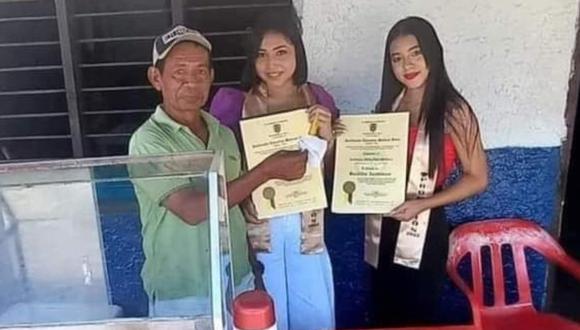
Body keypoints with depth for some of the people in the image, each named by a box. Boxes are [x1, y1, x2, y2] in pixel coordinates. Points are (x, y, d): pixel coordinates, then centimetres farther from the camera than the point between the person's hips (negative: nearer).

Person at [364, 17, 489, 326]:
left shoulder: (452, 111, -13)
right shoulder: (388, 105, 3)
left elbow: (477, 178, -10)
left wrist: (422, 204, -20)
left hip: (423, 231, -5)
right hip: (381, 229, 5)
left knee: (416, 317, 14)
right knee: (384, 315, 20)